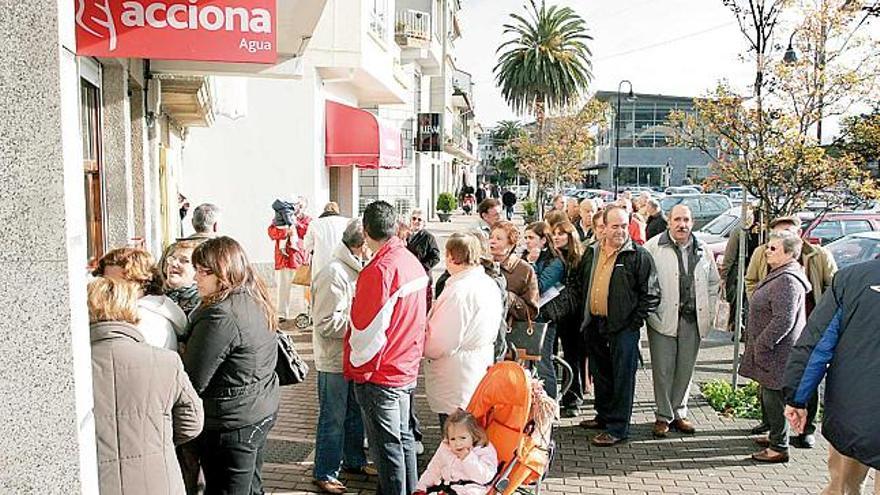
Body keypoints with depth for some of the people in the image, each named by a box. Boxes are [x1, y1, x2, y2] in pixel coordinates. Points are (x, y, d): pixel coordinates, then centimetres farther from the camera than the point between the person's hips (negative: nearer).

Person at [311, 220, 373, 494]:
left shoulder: (356, 268, 7)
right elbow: (327, 323, -25)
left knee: (355, 412, 21)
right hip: (334, 360, -9)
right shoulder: (334, 273, -23)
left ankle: (354, 460, 38)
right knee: (333, 418, 4)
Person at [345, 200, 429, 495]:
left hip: (379, 374, -8)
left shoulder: (379, 269, -23)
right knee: (403, 438, 21)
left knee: (388, 446, 4)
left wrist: (355, 364, -6)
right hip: (407, 370, 8)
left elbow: (367, 329, -21)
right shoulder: (413, 262, 2)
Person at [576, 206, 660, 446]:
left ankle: (617, 427, 9)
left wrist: (636, 320, -12)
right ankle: (604, 416, 34)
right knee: (600, 374, 17)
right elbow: (581, 284, 19)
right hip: (594, 325, 6)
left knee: (622, 377, 0)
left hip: (623, 327, -6)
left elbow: (651, 294, -8)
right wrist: (585, 313, 13)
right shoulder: (591, 253, 9)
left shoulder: (639, 256, -8)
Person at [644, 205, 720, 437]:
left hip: (693, 320, 4)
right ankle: (663, 416, 14)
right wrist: (651, 312, -9)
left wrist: (709, 313, 11)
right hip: (663, 319, -3)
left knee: (685, 369, 11)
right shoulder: (654, 246, -2)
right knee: (663, 369, 2)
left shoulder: (703, 250, 11)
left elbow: (714, 283, 19)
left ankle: (679, 414, 25)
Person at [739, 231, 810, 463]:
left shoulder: (787, 280, -21)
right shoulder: (779, 275, 13)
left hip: (778, 352, -10)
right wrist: (757, 342, 21)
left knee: (774, 398, -1)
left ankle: (779, 448, 9)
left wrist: (761, 344, -19)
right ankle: (776, 436, 33)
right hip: (771, 349, 10)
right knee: (769, 396, 19)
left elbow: (784, 320, -26)